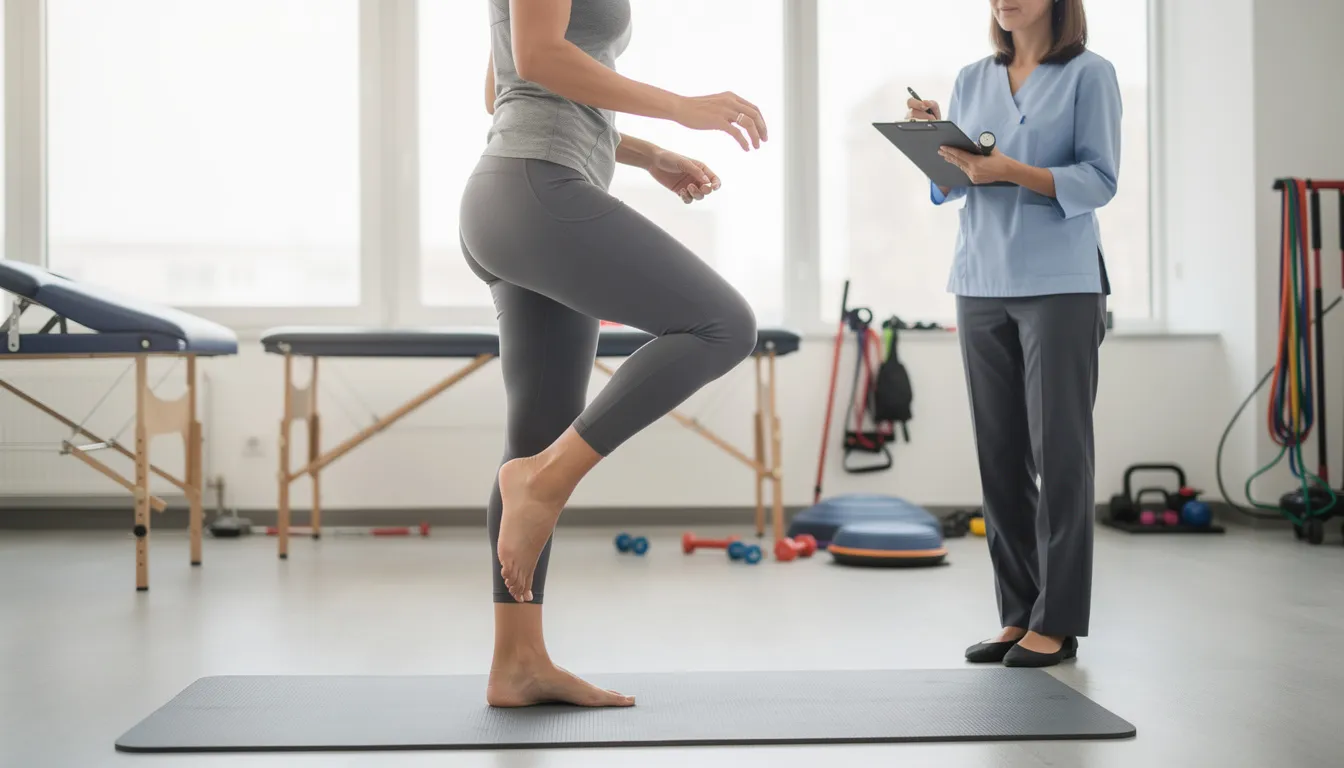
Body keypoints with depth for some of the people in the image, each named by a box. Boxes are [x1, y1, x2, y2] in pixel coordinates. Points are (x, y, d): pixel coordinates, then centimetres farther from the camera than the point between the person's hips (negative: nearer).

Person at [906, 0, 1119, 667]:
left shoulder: (1089, 74, 0)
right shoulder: (972, 80, 14)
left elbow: (1099, 181, -9)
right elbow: (946, 188, 14)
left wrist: (1011, 170, -21)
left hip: (1060, 286, -5)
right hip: (982, 285, 5)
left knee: (1059, 453, -2)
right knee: (1000, 455, 6)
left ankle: (1056, 622, 4)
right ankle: (1016, 614, 13)